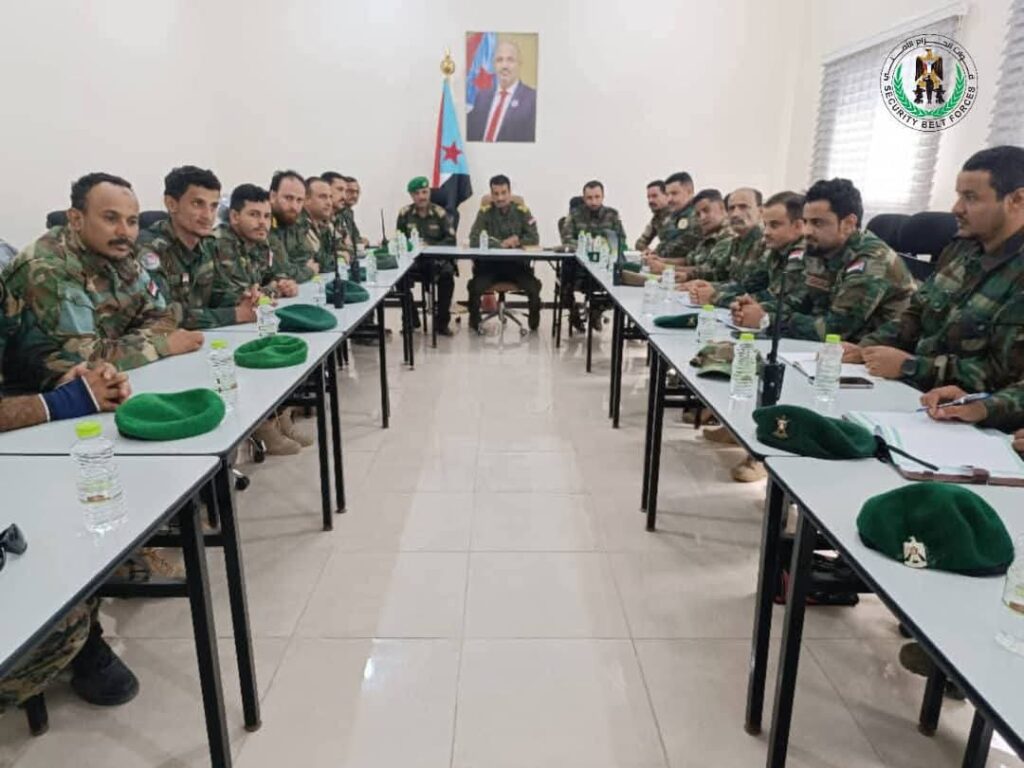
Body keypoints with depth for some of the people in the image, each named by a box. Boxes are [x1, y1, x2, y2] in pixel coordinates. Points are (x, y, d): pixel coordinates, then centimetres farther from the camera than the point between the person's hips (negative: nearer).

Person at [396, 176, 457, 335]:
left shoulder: (440, 213, 1)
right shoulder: (405, 213, 5)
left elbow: (451, 239, -3)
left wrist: (430, 246, -17)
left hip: (437, 258, -1)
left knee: (447, 274, -32)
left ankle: (442, 321, -16)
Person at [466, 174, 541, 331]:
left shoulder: (522, 211, 3)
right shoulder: (485, 211, -1)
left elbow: (534, 239, 1)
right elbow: (474, 239, -10)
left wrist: (517, 241, -15)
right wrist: (502, 244, -16)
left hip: (516, 263, 1)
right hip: (489, 263, -1)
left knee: (534, 288, -24)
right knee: (475, 288, -28)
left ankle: (534, 324, 3)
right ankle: (474, 323, 1)